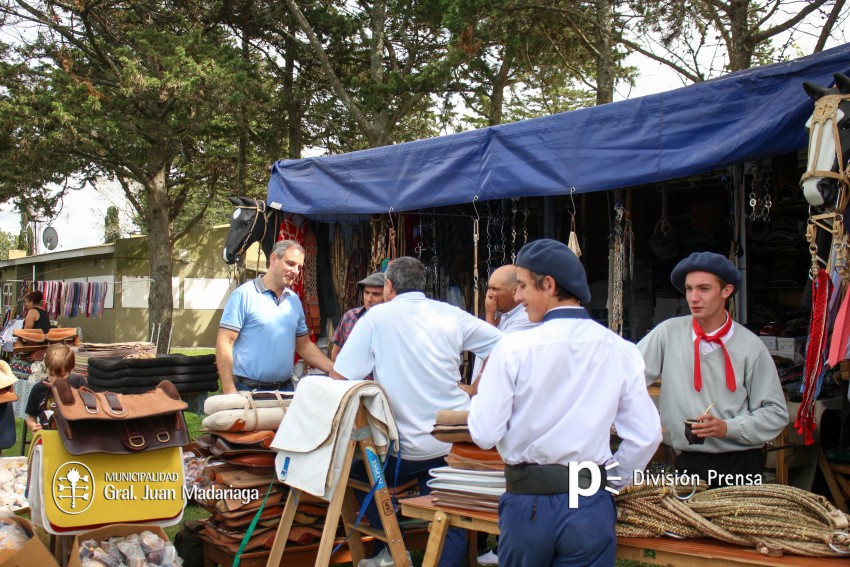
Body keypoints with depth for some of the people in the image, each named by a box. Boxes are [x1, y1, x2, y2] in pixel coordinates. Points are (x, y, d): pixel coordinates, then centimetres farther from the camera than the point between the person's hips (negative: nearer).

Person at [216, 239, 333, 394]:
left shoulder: (294, 300, 10)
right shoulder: (244, 294, -8)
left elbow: (304, 345, 16)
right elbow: (224, 343, -11)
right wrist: (230, 393, -17)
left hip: (285, 389, 5)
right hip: (248, 390, -5)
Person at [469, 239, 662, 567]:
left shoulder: (514, 349, -12)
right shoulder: (619, 350, -4)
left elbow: (485, 434, -11)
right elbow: (646, 435, -2)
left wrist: (479, 396, 9)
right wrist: (613, 480, 13)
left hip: (527, 502, -1)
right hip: (590, 504, 2)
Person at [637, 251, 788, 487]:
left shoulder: (750, 346, -3)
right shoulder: (669, 333, -1)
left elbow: (775, 413, -1)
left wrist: (727, 428, -14)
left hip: (740, 465, -1)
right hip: (688, 462, 1)